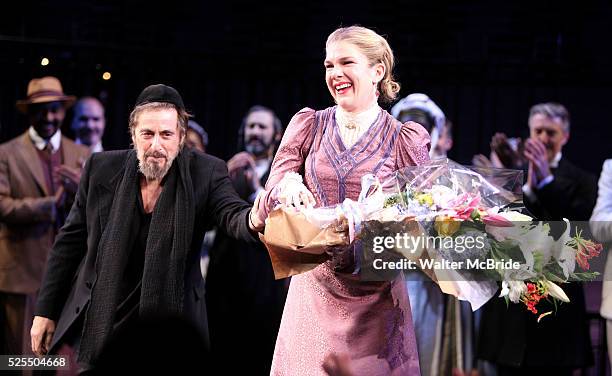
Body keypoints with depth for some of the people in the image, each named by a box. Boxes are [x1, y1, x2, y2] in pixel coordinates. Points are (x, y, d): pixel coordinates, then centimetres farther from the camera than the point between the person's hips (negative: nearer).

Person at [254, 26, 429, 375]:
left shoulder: (405, 139, 1)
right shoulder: (308, 126, 7)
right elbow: (265, 211, 2)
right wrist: (286, 187, -21)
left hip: (376, 296, -2)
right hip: (313, 289, 2)